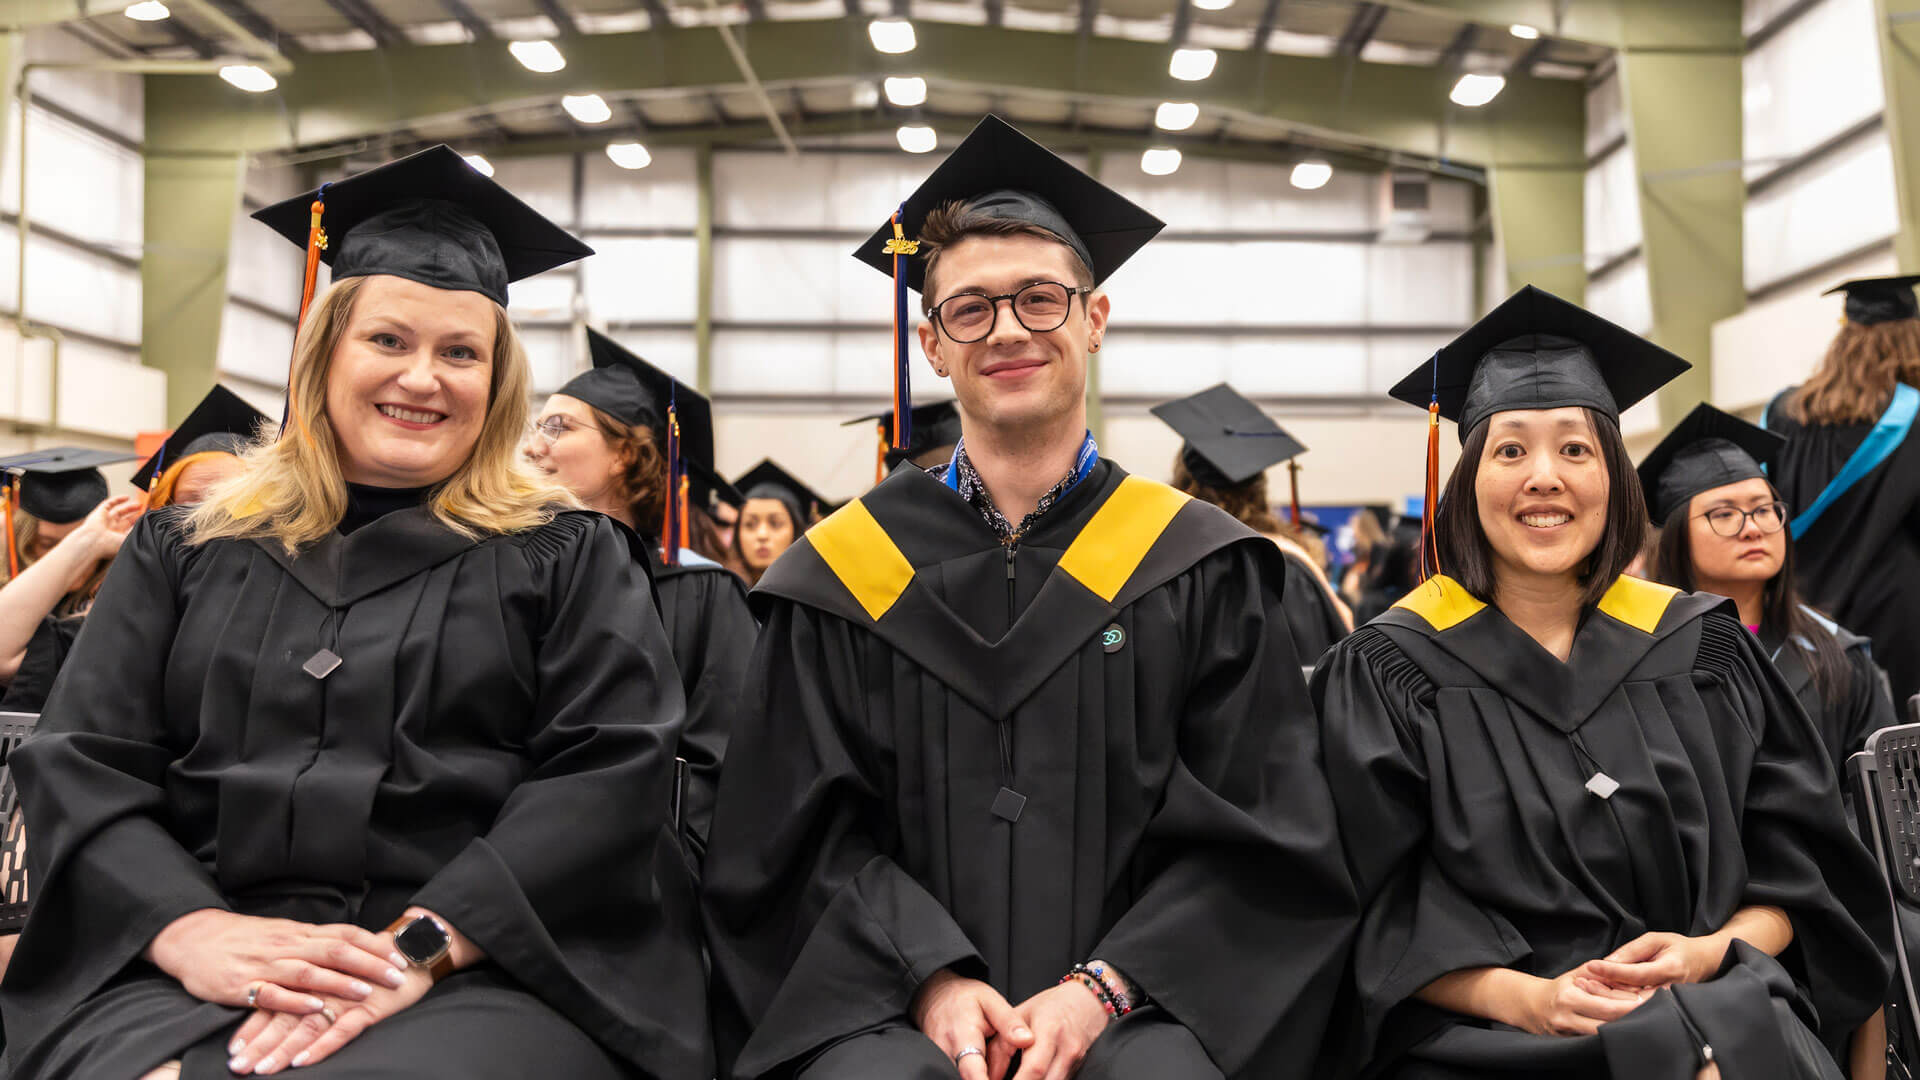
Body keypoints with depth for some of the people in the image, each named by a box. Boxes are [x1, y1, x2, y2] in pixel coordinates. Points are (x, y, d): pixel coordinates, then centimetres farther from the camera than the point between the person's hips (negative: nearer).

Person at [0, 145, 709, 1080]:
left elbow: (611, 774, -2)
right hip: (184, 976, 2)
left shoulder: (568, 560, 11)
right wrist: (189, 929, -12)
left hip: (482, 974, -2)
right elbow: (77, 764, 8)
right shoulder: (185, 549, 17)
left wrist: (423, 943, -16)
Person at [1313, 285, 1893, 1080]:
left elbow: (1799, 860, 11)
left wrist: (1714, 951, -8)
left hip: (1711, 1011, 3)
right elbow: (1382, 916, -3)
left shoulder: (1703, 649, 12)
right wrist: (1522, 996, -17)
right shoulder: (1389, 674, 2)